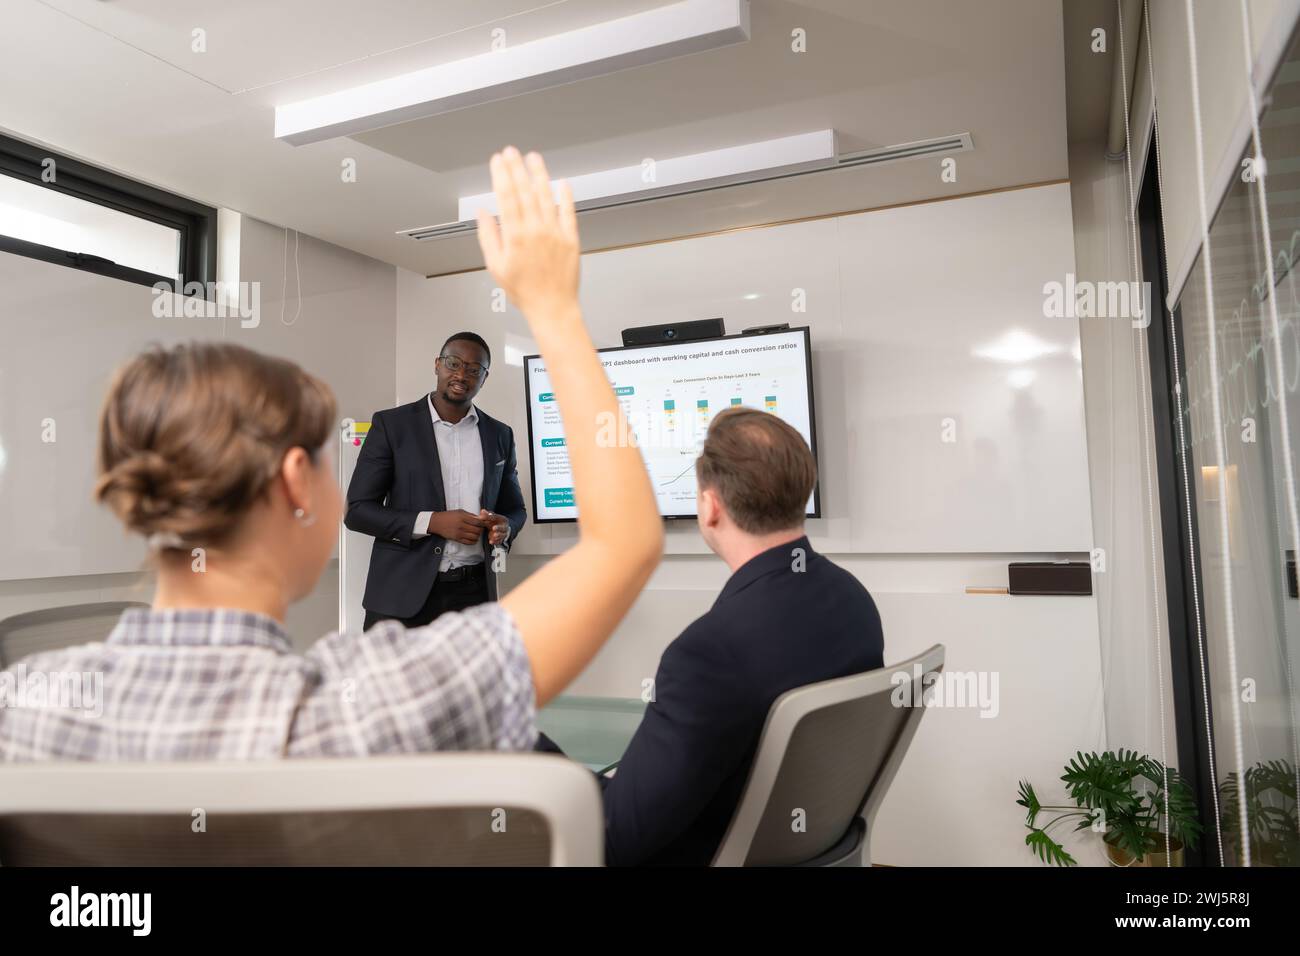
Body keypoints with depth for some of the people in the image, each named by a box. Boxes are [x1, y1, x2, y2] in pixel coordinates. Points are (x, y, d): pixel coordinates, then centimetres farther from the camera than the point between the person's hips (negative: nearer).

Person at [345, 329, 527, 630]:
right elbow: (356, 509, -4)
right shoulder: (391, 424, -1)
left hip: (472, 593, 3)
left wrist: (505, 527, -6)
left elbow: (514, 508, 18)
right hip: (402, 593, -3)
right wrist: (432, 522, -16)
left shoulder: (499, 435, 9)